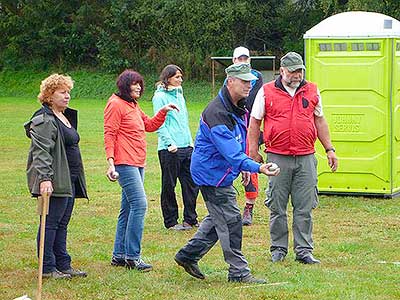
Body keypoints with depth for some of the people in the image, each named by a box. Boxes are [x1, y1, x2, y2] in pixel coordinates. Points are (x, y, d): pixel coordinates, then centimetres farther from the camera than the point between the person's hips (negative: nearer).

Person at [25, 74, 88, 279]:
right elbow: (41, 152, -21)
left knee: (62, 223, 11)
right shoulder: (44, 121, -12)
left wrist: (77, 180, 25)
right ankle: (47, 268, -1)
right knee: (51, 223, -5)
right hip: (54, 182, -9)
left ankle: (63, 265, 15)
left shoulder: (66, 117, 19)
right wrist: (44, 178, -31)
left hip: (69, 180, 10)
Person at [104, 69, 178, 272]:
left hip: (137, 164, 10)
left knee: (128, 208, 11)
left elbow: (150, 125, 28)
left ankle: (119, 255, 17)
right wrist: (111, 163, -20)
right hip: (125, 164, -10)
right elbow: (109, 134, -13)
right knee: (139, 204, -16)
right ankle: (132, 256, -14)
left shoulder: (133, 105, 20)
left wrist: (163, 111, 12)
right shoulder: (115, 104, -8)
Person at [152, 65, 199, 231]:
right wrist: (170, 143, -18)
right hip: (170, 149, -7)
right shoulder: (160, 97, -6)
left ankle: (190, 218, 17)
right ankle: (170, 221, 9)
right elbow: (159, 124, -11)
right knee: (169, 186, 1)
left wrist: (190, 141, 13)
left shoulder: (179, 95, 16)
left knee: (192, 183, 8)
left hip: (186, 147, 7)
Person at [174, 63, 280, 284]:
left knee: (218, 219, 19)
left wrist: (243, 168, 18)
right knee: (230, 222, -6)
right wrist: (257, 167, -41)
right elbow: (230, 150, -33)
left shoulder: (236, 108, 7)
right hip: (212, 174, -10)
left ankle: (188, 255, 31)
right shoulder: (217, 112, -26)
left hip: (222, 174, 10)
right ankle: (239, 272, 2)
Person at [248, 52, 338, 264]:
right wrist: (253, 151, 3)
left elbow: (319, 121, 18)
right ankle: (278, 249, 16)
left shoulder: (312, 91, 10)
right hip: (277, 157, -2)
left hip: (306, 158, 2)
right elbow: (254, 122, 8)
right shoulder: (266, 92, 2)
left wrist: (329, 149, 15)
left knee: (304, 208, 2)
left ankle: (304, 250, 8)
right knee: (277, 207, 4)